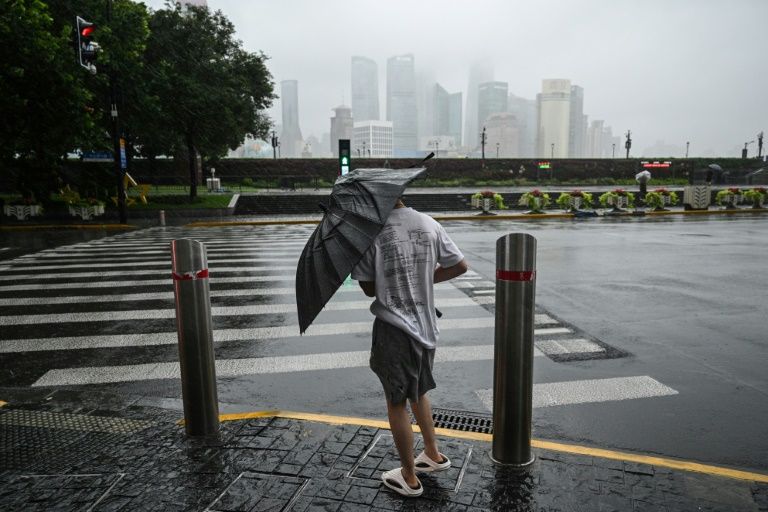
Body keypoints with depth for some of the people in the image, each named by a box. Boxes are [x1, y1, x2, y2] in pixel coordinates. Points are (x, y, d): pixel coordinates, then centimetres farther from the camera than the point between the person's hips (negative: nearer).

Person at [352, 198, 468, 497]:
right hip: (426, 326, 6)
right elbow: (460, 266, 7)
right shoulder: (429, 224, 0)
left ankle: (409, 478, 26)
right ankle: (434, 455, 40)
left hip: (394, 329, -5)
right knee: (418, 392, 27)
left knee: (396, 402, 11)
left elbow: (368, 288, -9)